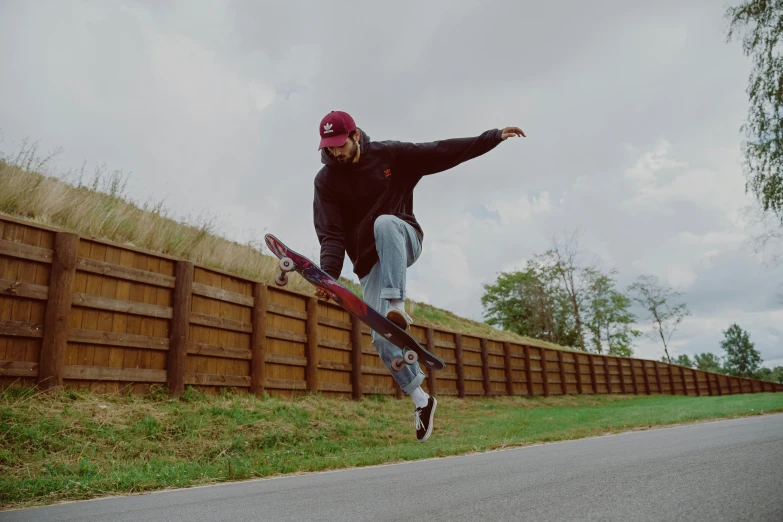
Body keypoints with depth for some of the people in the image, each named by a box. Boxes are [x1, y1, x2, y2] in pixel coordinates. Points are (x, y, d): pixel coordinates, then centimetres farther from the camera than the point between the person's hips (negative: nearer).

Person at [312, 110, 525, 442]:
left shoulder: (389, 154, -3)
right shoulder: (326, 181, -4)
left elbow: (442, 152, -2)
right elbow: (331, 234, -12)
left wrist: (493, 137, -3)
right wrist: (328, 274, -28)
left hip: (404, 242, -1)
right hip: (369, 262, 1)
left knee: (385, 223, -36)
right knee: (382, 338, -11)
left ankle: (396, 305, -42)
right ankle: (421, 399, 8)